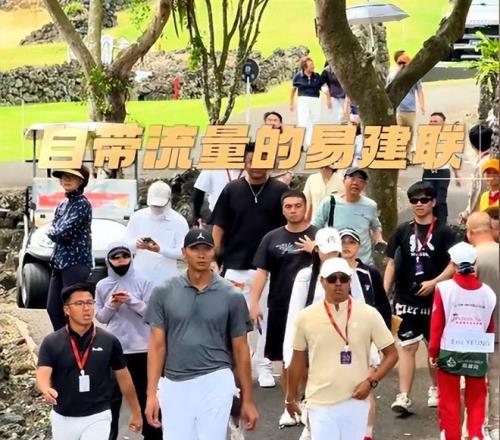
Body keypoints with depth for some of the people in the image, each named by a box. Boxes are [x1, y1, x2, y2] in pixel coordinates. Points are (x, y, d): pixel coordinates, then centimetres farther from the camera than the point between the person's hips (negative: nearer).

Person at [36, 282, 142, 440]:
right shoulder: (51, 343, -6)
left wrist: (136, 412, 11)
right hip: (63, 418, 2)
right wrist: (47, 390, -41)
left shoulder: (109, 341, -4)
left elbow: (123, 376, 6)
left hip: (97, 418, -2)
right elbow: (42, 375, -17)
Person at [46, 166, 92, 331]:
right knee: (53, 307, 12)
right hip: (59, 262, 9)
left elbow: (63, 232, -17)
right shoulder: (62, 205, 15)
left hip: (76, 262, -9)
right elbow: (53, 232, 12)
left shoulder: (82, 204, -11)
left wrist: (52, 231, 2)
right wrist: (57, 233, -8)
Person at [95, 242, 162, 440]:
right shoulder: (102, 286, 2)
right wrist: (111, 306, -12)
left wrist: (132, 301, -20)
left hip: (141, 348, -1)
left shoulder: (143, 282, -4)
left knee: (145, 394, 10)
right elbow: (100, 317, 7)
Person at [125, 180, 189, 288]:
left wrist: (160, 250, -22)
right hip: (140, 277, 2)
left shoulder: (179, 221, -1)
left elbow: (182, 252, -7)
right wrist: (136, 245, -17)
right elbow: (126, 244, 7)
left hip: (166, 279, -2)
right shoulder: (138, 217, 5)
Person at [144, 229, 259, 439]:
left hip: (215, 383, -1)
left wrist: (247, 399, 4)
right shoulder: (164, 293, 2)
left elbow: (240, 349, 4)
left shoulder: (231, 296, 0)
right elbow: (157, 345, 3)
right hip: (174, 385, 2)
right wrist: (151, 393, -5)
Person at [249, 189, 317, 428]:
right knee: (287, 359, 10)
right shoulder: (272, 238, 6)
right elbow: (262, 271, 5)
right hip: (280, 308, 2)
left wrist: (316, 251, -19)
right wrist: (254, 302, -4)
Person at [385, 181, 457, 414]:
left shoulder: (443, 232, -2)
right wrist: (384, 294, -2)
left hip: (435, 300, -1)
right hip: (406, 299, 1)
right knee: (408, 346, -2)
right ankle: (404, 396, -3)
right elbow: (391, 263, 6)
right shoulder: (403, 231, 5)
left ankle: (435, 389, 31)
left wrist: (434, 282, -18)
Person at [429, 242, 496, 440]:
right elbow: (490, 326, 6)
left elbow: (437, 323, -8)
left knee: (449, 399, 10)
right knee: (476, 399, 14)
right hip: (478, 353, 2)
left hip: (449, 351, -2)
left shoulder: (444, 288, -11)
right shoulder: (487, 292, -2)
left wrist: (433, 351, 1)